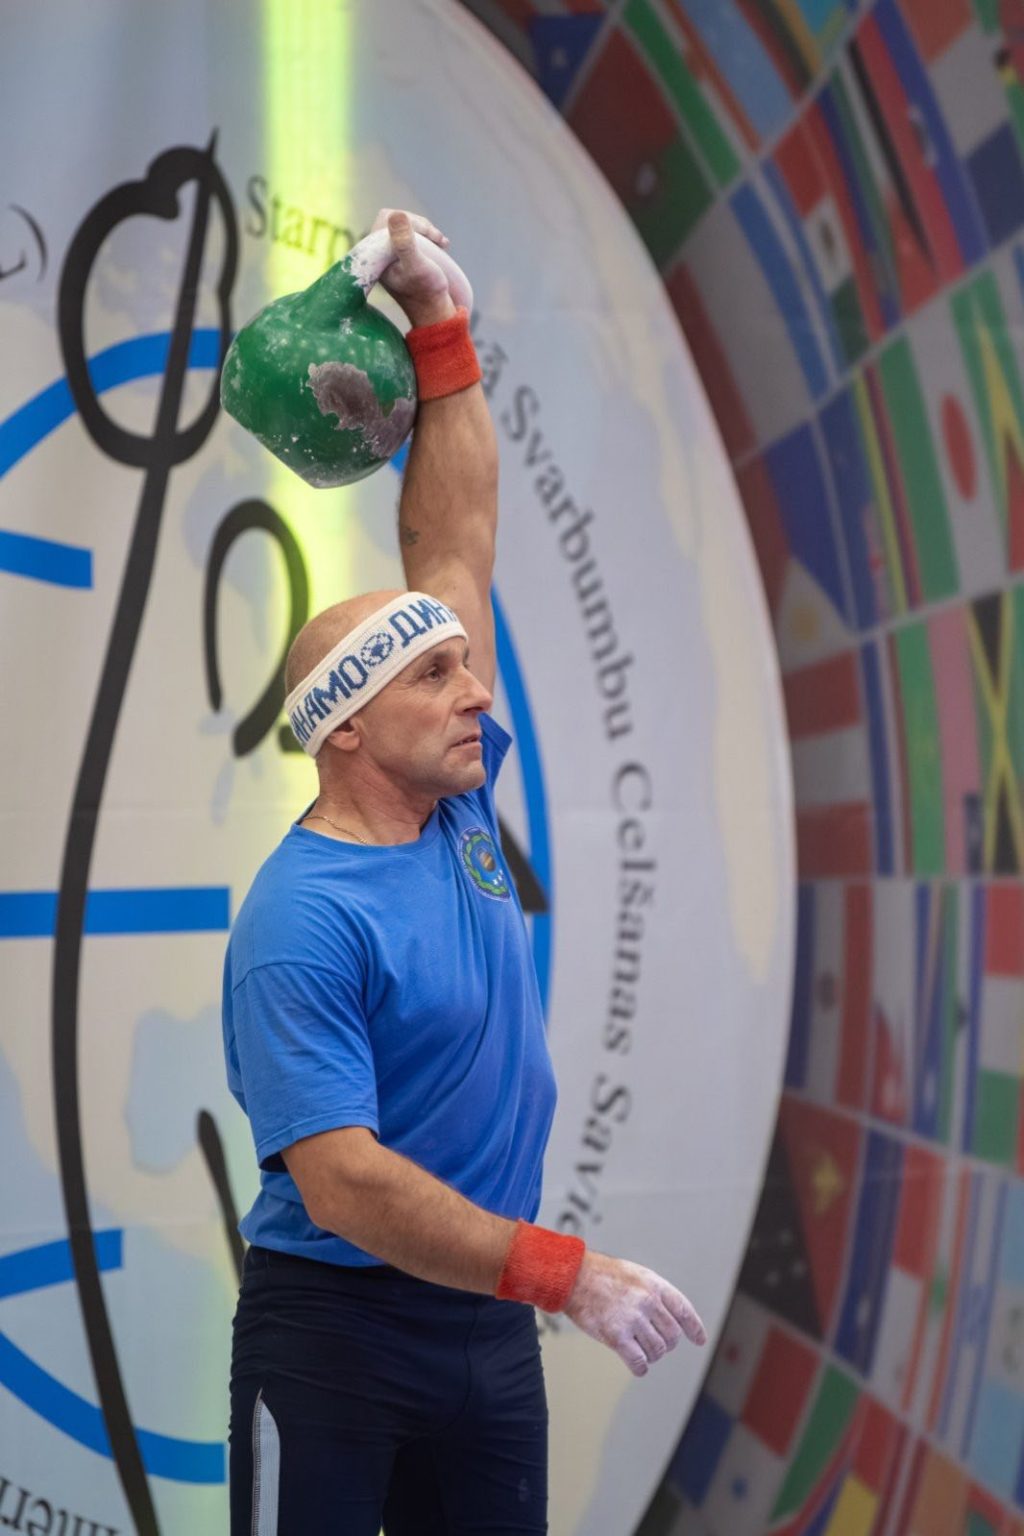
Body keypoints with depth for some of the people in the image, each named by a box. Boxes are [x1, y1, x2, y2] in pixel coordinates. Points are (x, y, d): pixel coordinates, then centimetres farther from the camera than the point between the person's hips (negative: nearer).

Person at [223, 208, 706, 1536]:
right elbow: (343, 1182, -25)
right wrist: (565, 1272, -30)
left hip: (487, 1325, 7)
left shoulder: (461, 807, 4)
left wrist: (442, 332, 4)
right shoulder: (301, 922, -18)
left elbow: (460, 539, 8)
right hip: (334, 1329, -7)